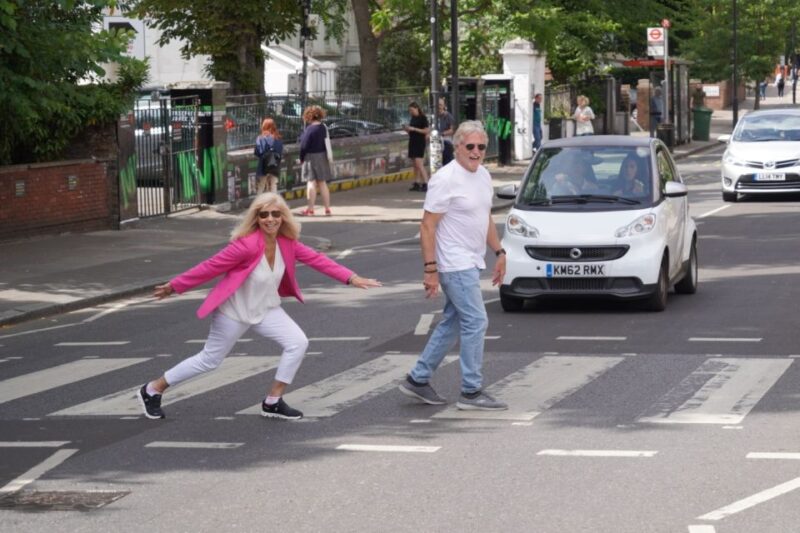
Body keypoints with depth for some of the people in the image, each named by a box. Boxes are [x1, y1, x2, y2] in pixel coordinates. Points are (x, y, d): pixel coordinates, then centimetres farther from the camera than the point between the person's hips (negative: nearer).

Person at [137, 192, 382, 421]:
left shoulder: (287, 243, -10)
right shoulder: (247, 245, -30)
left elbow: (316, 259, -6)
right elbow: (210, 267, -23)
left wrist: (351, 278, -14)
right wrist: (174, 286, -16)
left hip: (266, 308, 6)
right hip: (234, 310, -6)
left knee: (298, 343, -9)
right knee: (209, 360, 4)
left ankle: (273, 402, 5)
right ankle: (152, 390, 23)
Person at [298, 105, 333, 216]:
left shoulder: (309, 129, -17)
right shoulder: (323, 128, 4)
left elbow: (304, 146, -16)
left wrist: (301, 158, -3)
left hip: (311, 157, -6)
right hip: (322, 157, 6)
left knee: (311, 182, 0)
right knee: (322, 183, 12)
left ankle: (310, 209, 3)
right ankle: (327, 208, 14)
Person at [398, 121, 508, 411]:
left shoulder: (483, 176, 11)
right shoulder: (446, 180, -16)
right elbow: (427, 226, -17)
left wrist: (499, 252, 19)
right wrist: (430, 268, -21)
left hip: (471, 264, 9)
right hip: (455, 265, -9)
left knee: (452, 324, 13)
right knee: (476, 322, -10)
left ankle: (417, 379, 22)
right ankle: (471, 392, -4)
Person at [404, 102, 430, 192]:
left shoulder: (423, 118, -8)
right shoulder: (413, 118, 14)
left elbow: (427, 130, -15)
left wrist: (414, 129, -17)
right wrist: (407, 129, 1)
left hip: (420, 143, -8)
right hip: (412, 142, 8)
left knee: (419, 164, -15)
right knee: (415, 165, 8)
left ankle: (425, 184, -17)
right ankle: (416, 184, 11)